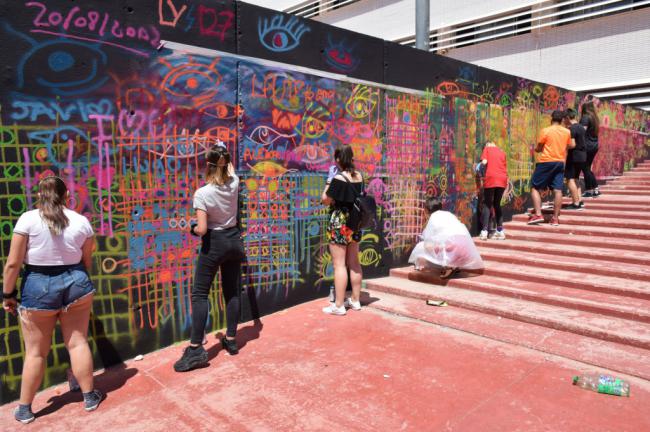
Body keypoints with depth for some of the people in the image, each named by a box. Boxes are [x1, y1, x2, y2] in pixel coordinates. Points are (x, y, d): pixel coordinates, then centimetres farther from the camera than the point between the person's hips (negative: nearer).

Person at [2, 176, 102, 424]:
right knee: (78, 342, 11)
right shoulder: (81, 221, -1)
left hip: (37, 288, -2)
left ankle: (24, 409, 25)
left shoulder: (28, 219, -10)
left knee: (35, 352, 10)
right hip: (76, 283, 2)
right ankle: (90, 397, 21)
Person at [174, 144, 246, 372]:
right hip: (234, 240, 5)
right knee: (232, 292, 12)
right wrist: (225, 155, 39)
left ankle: (196, 349, 0)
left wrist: (193, 229, 3)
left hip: (214, 244, -5)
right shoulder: (234, 183, -3)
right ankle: (231, 340, 22)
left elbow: (202, 229, -20)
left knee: (199, 294, 1)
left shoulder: (202, 193, -17)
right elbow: (231, 171, 23)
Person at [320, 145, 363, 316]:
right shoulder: (359, 176, 4)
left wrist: (329, 182, -1)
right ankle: (355, 300, 23)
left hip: (340, 223, -7)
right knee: (354, 263, 13)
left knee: (339, 264, -3)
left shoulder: (339, 178, -16)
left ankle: (338, 305, 2)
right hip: (354, 222, 7)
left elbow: (326, 200, -11)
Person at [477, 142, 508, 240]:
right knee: (497, 204, 15)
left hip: (491, 178, -4)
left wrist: (481, 164, 17)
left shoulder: (487, 149, 13)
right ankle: (500, 231, 11)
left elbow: (484, 162, -3)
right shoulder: (502, 152, 24)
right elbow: (505, 167, 17)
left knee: (487, 204, 2)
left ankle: (484, 231, -8)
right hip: (502, 179, 4)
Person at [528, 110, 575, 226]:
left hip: (546, 162, -4)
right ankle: (555, 218, 5)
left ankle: (538, 215, -6)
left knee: (535, 188, 4)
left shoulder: (546, 131, -7)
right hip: (560, 162, 5)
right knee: (557, 190, 2)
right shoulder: (567, 132, 7)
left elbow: (538, 148, -3)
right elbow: (570, 146, 18)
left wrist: (536, 148, 18)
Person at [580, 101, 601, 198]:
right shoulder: (594, 117, 15)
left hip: (587, 145, -8)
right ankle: (596, 189, 15)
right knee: (588, 168, 14)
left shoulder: (585, 117, -9)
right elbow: (594, 132, 15)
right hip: (594, 145, 8)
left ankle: (589, 191, 1)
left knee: (585, 168, -1)